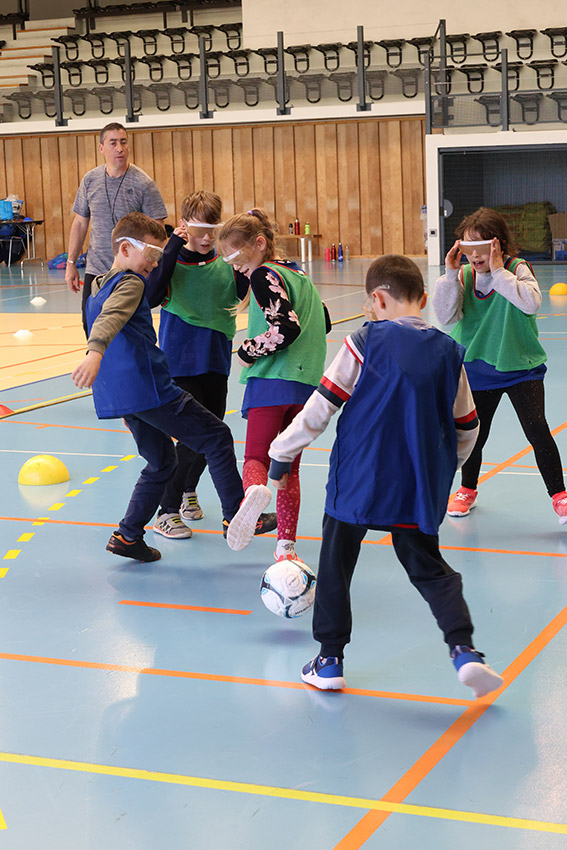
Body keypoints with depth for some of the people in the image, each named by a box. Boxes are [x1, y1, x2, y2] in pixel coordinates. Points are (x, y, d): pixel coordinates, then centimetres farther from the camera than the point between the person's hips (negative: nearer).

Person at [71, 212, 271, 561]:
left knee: (161, 461, 19)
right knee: (216, 436, -5)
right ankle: (236, 514, -13)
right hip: (149, 387, -10)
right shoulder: (130, 283, -8)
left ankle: (128, 535, 16)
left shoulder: (99, 288, 20)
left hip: (120, 394, 10)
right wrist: (95, 353, -42)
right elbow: (110, 319, -27)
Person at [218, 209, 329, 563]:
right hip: (307, 382, 7)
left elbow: (285, 328, -20)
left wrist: (248, 351, -8)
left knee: (256, 457, -7)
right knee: (288, 467, 12)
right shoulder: (298, 273, 17)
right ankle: (287, 545, 11)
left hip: (271, 380, -7)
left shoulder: (264, 275, -8)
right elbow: (323, 323, 25)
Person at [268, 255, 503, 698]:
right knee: (430, 569, 15)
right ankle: (463, 649, -4)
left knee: (335, 565, 13)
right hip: (419, 488, 3)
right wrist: (442, 469, 29)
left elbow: (322, 405, -7)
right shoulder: (448, 352, 5)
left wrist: (283, 453, 4)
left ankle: (330, 660, 18)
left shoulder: (366, 341, -7)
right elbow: (466, 428, 12)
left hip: (357, 480, -3)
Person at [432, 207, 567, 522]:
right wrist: (450, 275, -22)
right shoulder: (464, 275, -5)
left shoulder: (517, 269, -13)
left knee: (537, 430, -14)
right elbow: (447, 315, -14)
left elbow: (532, 303, -31)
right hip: (479, 368, 3)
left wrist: (499, 272, -31)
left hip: (520, 367, -3)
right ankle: (468, 489, 37)